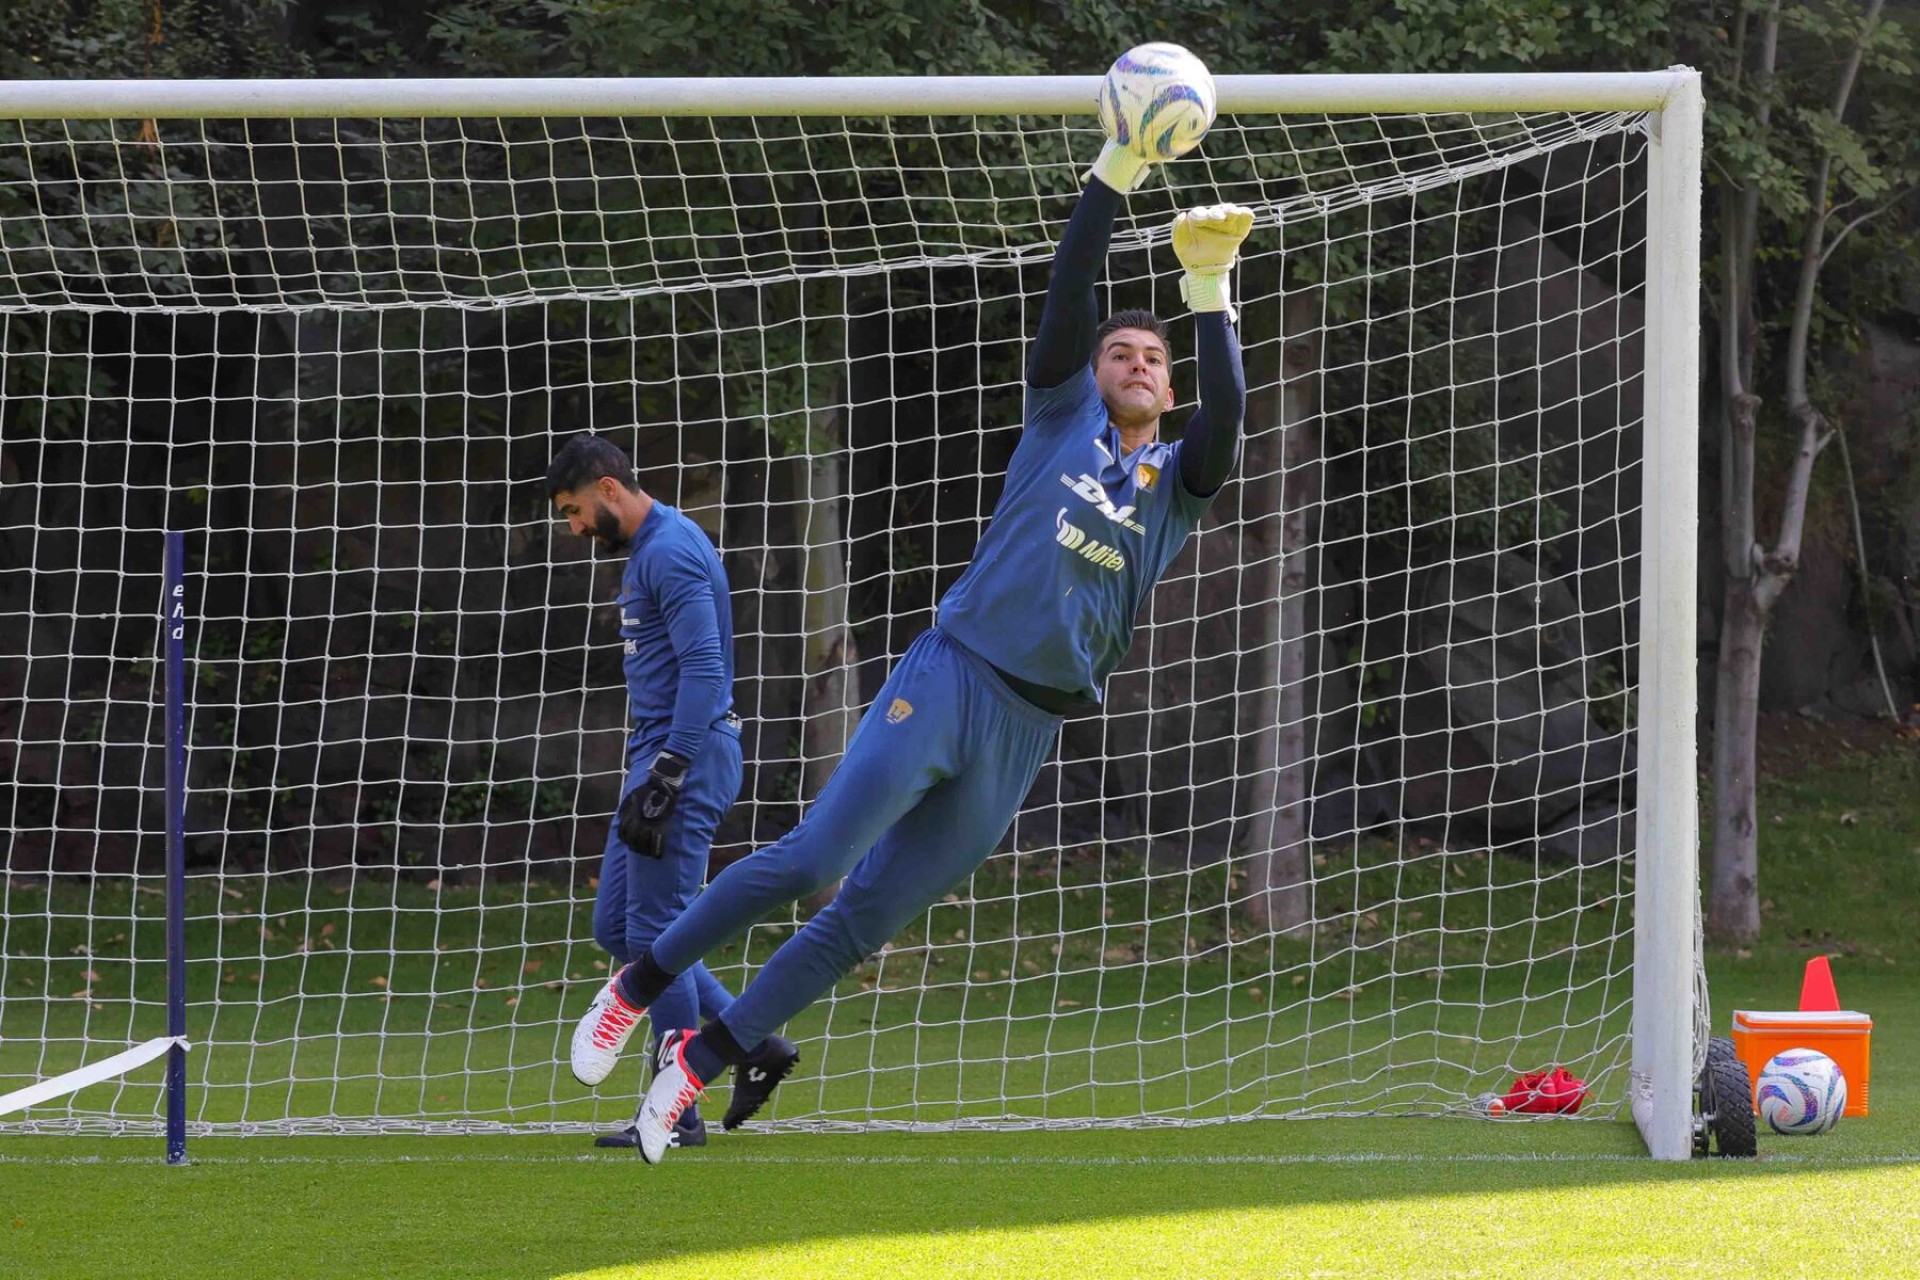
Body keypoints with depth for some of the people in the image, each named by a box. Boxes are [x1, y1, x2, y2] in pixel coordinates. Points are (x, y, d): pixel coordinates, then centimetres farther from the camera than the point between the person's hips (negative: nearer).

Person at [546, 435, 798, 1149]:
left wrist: (664, 780, -25)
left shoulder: (671, 550, -14)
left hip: (688, 754, -11)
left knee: (655, 931, -8)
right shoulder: (643, 553, 19)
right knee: (616, 926, 11)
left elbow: (703, 669, -22)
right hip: (659, 756, 11)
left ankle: (678, 1115, -4)